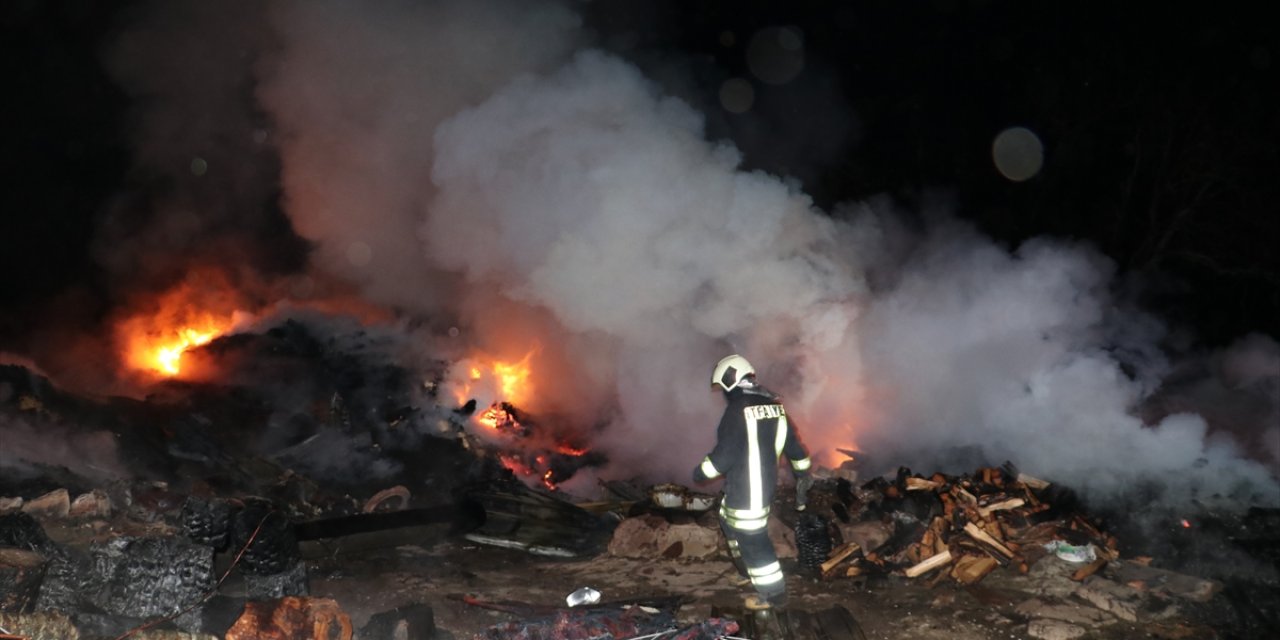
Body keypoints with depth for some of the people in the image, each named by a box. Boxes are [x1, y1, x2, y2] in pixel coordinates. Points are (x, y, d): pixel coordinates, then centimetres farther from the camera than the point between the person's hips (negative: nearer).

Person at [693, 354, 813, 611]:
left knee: (752, 539, 1)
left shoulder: (739, 409, -20)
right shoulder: (773, 404, 8)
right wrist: (803, 472, 26)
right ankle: (749, 570, 40)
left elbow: (725, 451, -21)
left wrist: (702, 472, -6)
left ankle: (774, 593, 10)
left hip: (747, 487, -10)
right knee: (730, 522, 27)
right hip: (764, 480, 10)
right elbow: (791, 441, 15)